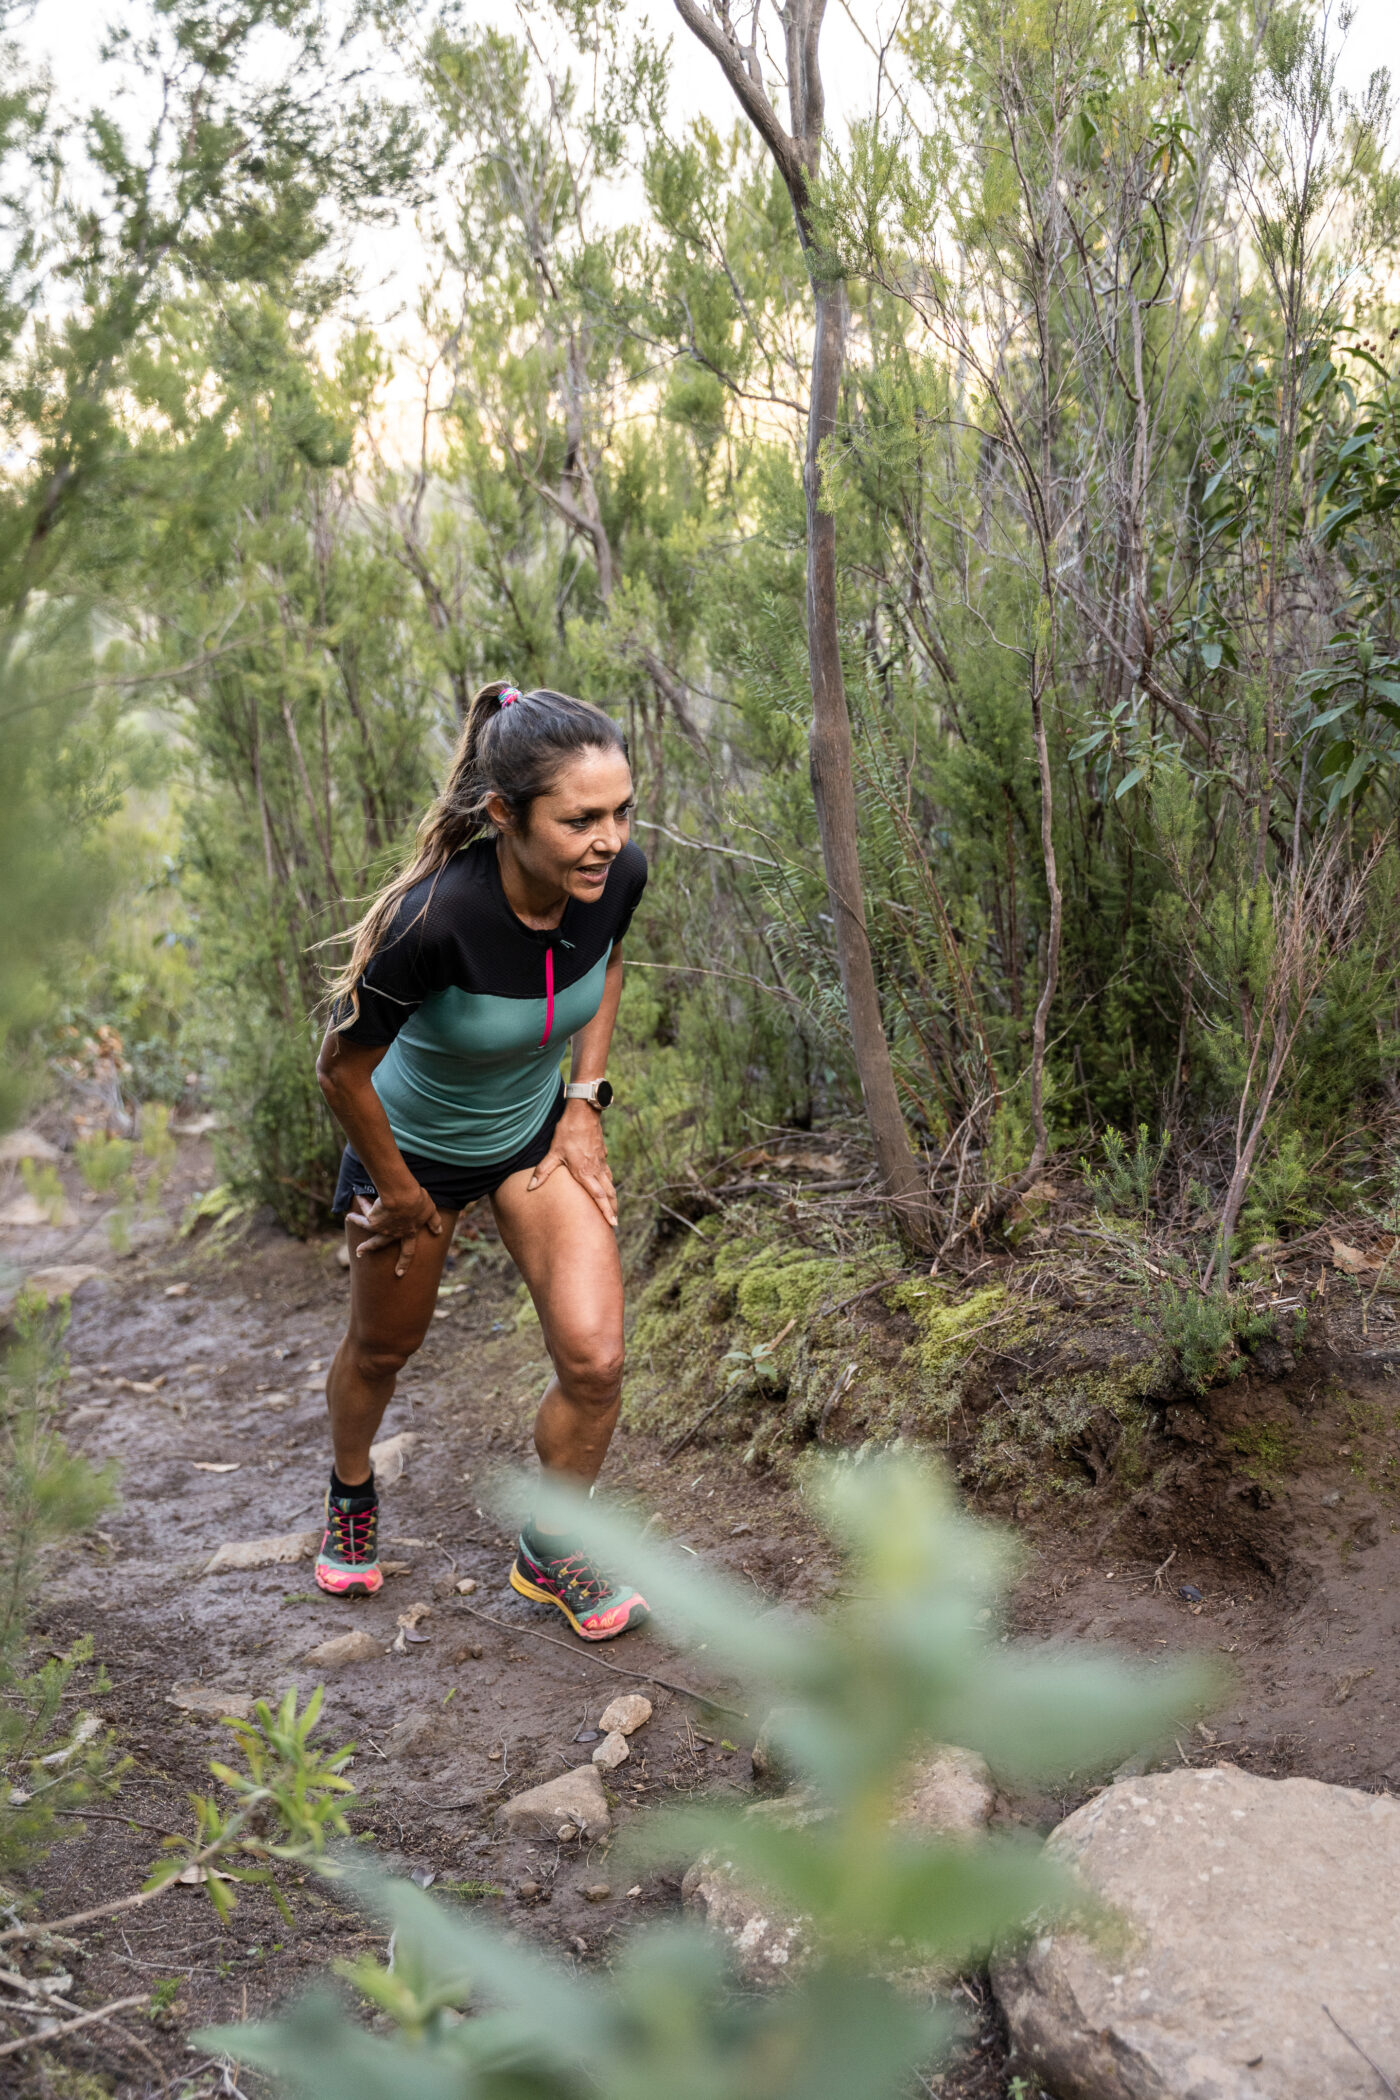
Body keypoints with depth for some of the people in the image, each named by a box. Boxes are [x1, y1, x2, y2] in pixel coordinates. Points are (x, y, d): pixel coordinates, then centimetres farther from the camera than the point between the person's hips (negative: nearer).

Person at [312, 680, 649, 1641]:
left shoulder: (620, 874, -23)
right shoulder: (434, 921, -39)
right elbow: (343, 1066, -24)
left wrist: (585, 1101, -3)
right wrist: (401, 1197, -11)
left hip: (538, 1135, 3)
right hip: (415, 1146, -3)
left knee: (595, 1360, -8)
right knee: (384, 1347, 20)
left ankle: (550, 1552, 20)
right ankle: (351, 1490, 54)